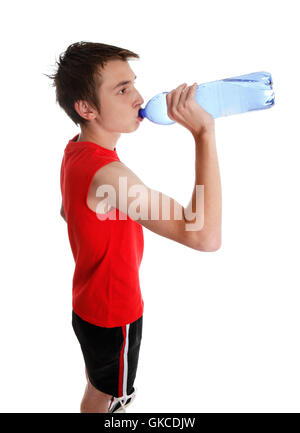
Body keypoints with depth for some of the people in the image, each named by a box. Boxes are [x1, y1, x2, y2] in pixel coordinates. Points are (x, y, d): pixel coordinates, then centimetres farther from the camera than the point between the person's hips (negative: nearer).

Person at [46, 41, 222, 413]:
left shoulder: (76, 151, -5)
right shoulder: (106, 172, -37)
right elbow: (205, 235, -44)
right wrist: (203, 133, -43)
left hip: (90, 299, 8)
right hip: (113, 314, -8)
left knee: (99, 387, 34)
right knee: (104, 398, 22)